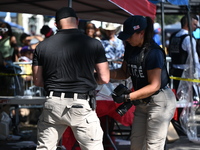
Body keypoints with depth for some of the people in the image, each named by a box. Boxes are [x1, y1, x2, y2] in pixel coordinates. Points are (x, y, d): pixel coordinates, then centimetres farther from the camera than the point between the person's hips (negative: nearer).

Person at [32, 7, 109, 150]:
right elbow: (104, 78, -1)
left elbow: (37, 81, 9)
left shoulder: (43, 46, 3)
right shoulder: (93, 44, -4)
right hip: (81, 106, -2)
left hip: (53, 105, 2)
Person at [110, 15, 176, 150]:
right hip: (143, 103, 9)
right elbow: (125, 72, 9)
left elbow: (154, 86, -25)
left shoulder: (153, 52, -25)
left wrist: (128, 97, -29)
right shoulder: (131, 48, 2)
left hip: (160, 102, -9)